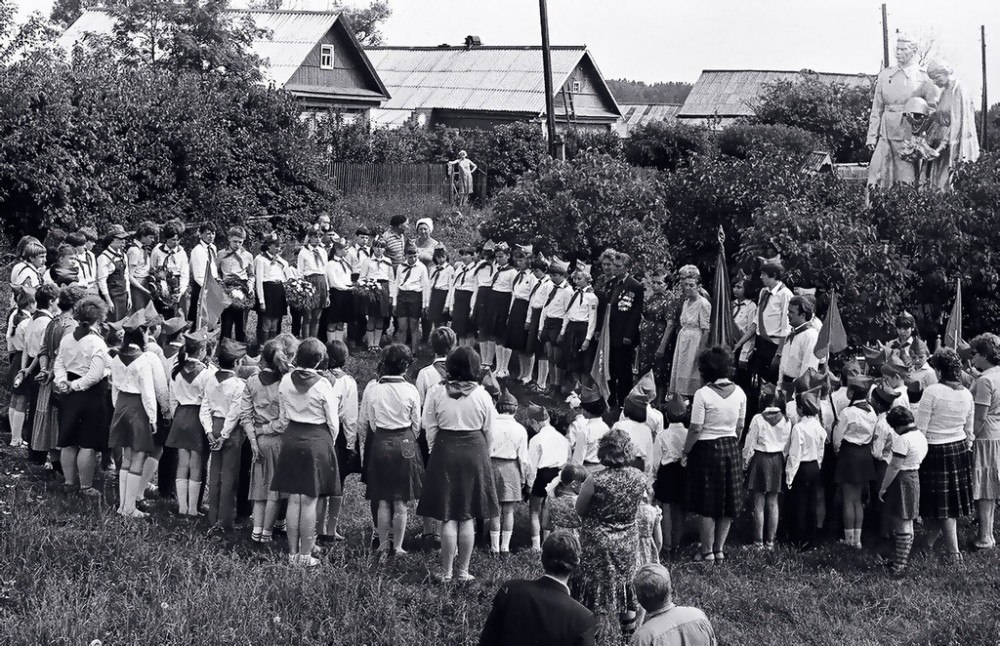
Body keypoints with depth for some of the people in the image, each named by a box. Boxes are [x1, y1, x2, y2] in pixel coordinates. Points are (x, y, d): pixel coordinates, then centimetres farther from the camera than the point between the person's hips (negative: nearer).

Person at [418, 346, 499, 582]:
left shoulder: (436, 393, -6)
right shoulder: (482, 395, -4)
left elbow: (430, 429, -1)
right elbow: (489, 432, 4)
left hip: (445, 451, -1)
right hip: (475, 452, 1)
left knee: (448, 517, 4)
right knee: (468, 517, 8)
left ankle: (446, 572, 5)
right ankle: (463, 571, 12)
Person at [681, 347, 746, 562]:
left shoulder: (703, 394, -16)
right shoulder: (739, 393, 0)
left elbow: (695, 429, -16)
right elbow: (739, 427, 7)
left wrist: (686, 451, -3)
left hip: (707, 448, -5)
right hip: (731, 447, 5)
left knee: (707, 504, 4)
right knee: (727, 502, 13)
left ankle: (707, 551, 9)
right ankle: (720, 548, 19)